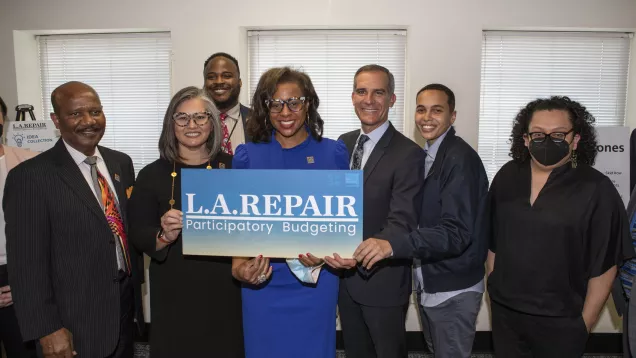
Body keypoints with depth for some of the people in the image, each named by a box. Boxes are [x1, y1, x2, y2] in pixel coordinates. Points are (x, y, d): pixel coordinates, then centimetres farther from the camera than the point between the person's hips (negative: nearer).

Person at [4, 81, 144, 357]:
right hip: (76, 318, -5)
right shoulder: (30, 176, -15)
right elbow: (26, 262, -15)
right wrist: (47, 329, -15)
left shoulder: (121, 163, 4)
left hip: (127, 302, 6)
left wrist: (137, 287, 12)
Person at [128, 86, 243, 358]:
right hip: (174, 293, 0)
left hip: (224, 288, 1)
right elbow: (138, 235, -2)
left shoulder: (232, 167, -1)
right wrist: (164, 236, -21)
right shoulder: (152, 174, -2)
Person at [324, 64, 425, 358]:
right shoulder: (344, 143, 3)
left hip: (383, 280, -5)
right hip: (343, 276, 6)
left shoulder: (408, 154, -17)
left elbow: (402, 222, -23)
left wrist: (361, 257, -38)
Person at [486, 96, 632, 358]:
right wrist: (492, 283, 9)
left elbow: (604, 265, -9)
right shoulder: (507, 176, -1)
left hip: (561, 321, -3)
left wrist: (585, 322, -6)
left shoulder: (596, 188, -12)